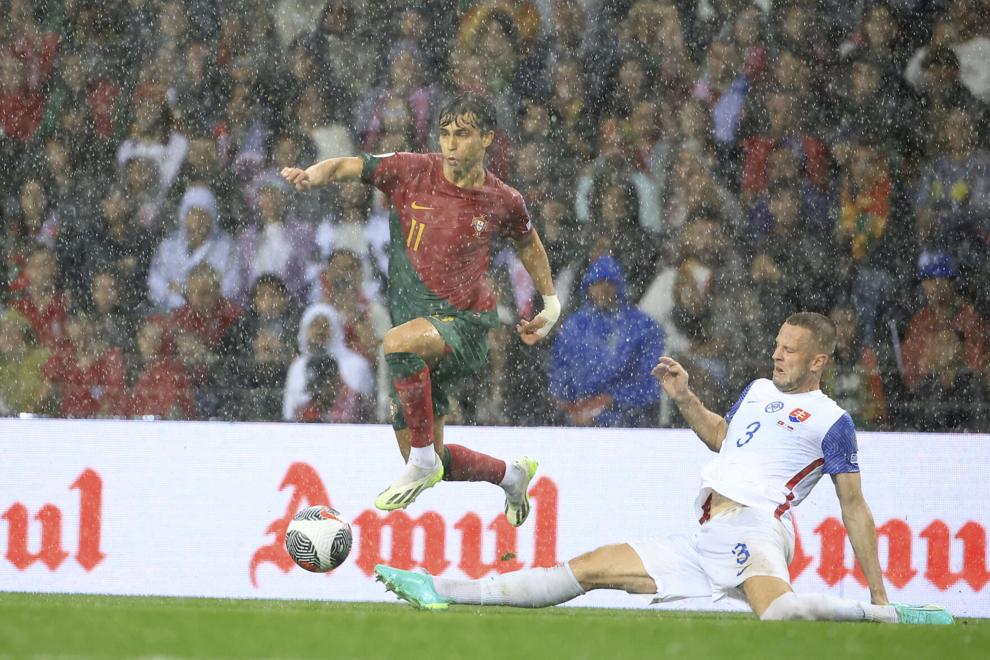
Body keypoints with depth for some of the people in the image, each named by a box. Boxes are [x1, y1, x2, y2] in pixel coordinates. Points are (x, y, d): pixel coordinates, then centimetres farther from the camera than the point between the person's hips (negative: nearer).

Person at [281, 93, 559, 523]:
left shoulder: (503, 201, -1)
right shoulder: (413, 172, -2)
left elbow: (528, 243, 20)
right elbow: (349, 166, -6)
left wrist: (551, 305, 20)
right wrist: (314, 176, -29)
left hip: (465, 322, -4)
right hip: (416, 320, 4)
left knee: (398, 342, -38)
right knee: (431, 461, 8)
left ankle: (424, 461, -27)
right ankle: (512, 475, 37)